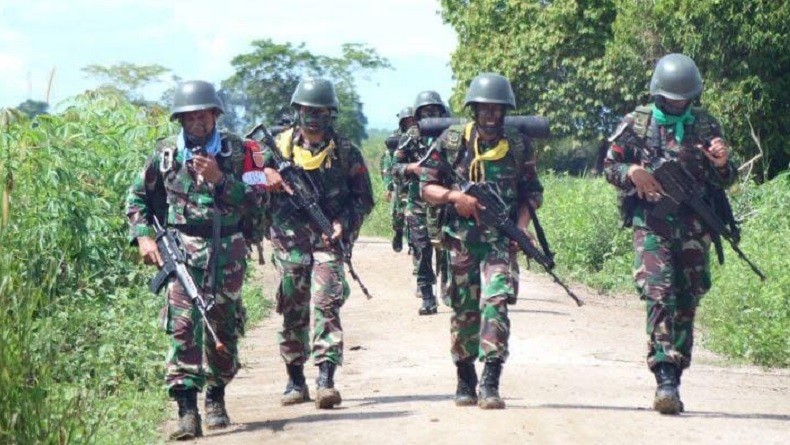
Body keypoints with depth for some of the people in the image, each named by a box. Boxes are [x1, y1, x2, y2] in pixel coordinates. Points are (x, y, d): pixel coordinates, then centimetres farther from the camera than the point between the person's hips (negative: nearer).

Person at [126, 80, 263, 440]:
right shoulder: (166, 153, 4)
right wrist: (143, 236, -1)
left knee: (224, 327, 9)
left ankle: (216, 397, 29)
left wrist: (219, 178, -17)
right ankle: (187, 409, -18)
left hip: (226, 250, 1)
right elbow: (137, 197, 12)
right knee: (183, 324, -14)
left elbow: (254, 200, -5)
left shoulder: (235, 151, 3)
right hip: (182, 248, -1)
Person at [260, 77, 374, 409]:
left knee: (325, 305, -14)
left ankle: (326, 380, -18)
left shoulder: (345, 152, 3)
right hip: (290, 241, 2)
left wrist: (343, 222, -11)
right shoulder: (278, 148, 6)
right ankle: (295, 381, 19)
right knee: (293, 312, 7)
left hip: (328, 241, -2)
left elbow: (364, 199, 6)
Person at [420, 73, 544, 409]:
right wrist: (454, 196, -15)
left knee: (496, 302, -17)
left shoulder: (519, 146, 4)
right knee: (464, 312, 8)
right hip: (461, 239, 1)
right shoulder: (451, 142, 1)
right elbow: (426, 187, 4)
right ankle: (465, 381, 25)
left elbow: (531, 192, 11)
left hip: (501, 239, -1)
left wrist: (522, 224, -6)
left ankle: (490, 384, -19)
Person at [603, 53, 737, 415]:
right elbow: (610, 166, 8)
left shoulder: (705, 125, 9)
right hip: (651, 224, -3)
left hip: (694, 225, 3)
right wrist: (632, 173, -12)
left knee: (686, 303, 5)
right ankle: (665, 379, -23)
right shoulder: (636, 123, 4)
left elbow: (724, 181, 13)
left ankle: (674, 377, 13)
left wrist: (722, 164, -10)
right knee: (659, 294, -17)